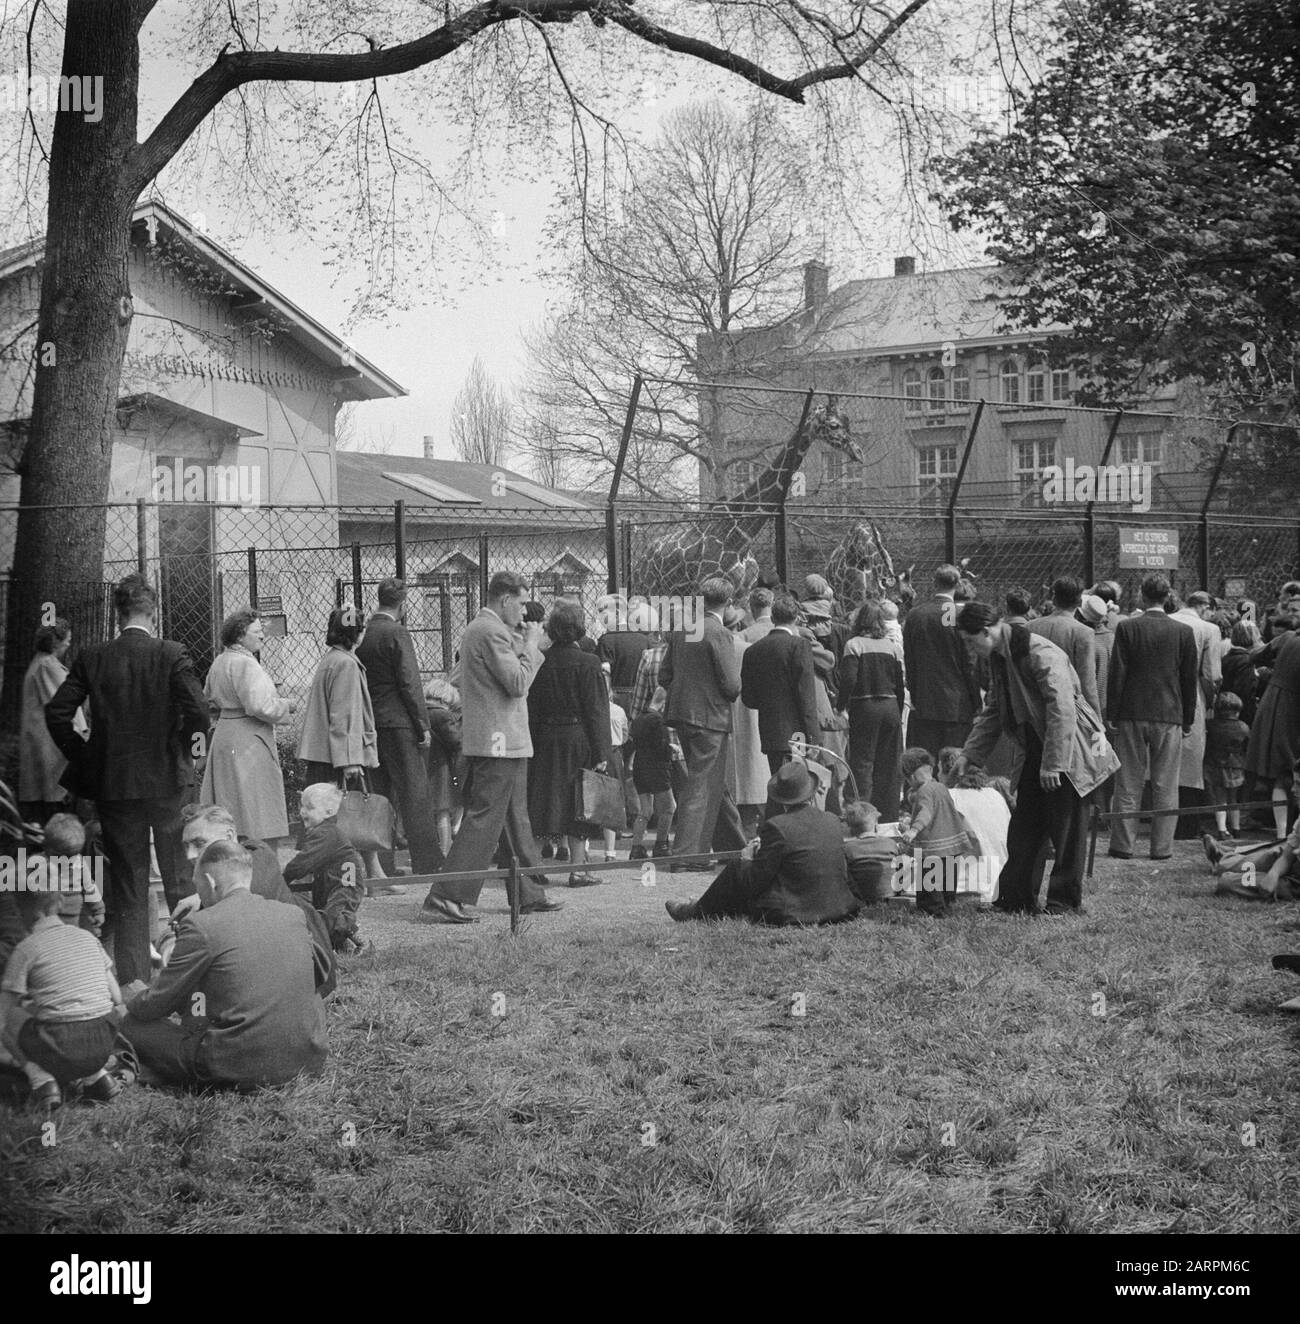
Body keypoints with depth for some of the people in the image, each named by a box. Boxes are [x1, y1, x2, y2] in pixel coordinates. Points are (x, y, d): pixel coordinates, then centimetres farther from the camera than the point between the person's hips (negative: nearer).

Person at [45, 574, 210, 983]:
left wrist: (81, 755, 6)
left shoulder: (92, 658, -2)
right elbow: (197, 709, -17)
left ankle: (132, 976, 10)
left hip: (113, 781, 2)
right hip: (166, 779, -1)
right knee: (180, 876, 12)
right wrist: (184, 743, 0)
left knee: (127, 884, 8)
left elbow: (56, 712, -4)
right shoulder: (171, 654, -8)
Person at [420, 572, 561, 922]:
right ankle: (443, 899, -10)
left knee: (517, 820, 17)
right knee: (483, 821, -10)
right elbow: (518, 683, -21)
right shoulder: (492, 632, -16)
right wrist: (529, 645, -7)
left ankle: (531, 895, 25)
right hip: (499, 742, -11)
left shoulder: (477, 629, 16)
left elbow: (457, 680, 20)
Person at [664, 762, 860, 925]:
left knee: (736, 868, 14)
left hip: (792, 915, -6)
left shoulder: (776, 827, -17)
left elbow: (755, 881, -13)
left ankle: (698, 912, 37)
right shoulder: (833, 821, 2)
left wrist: (747, 859, 10)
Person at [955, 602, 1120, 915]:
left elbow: (1062, 710, -25)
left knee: (1067, 831, -1)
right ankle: (1016, 899, 15)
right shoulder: (998, 659, 8)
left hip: (1069, 752, -9)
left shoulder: (1041, 654, -22)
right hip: (1033, 754, 9)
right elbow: (992, 711, 19)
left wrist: (1052, 764, -26)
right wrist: (969, 755, 12)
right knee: (1023, 830, 8)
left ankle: (1065, 901, 8)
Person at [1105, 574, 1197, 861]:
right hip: (1169, 716, 0)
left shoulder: (1126, 627, -5)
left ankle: (1123, 845, 6)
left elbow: (1117, 673, -5)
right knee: (1165, 786, 6)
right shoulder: (1183, 632, -1)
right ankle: (1161, 847, 7)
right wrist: (1188, 719, 11)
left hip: (1131, 714, 0)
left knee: (1128, 784, 6)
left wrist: (1111, 714, 1)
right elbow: (1190, 679, 3)